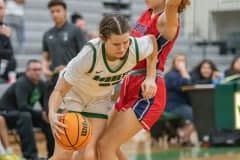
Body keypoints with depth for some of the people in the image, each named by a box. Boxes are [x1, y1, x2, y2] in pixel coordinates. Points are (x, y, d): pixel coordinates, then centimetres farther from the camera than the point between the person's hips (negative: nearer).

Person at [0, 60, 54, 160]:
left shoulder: (41, 85, -1)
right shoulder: (21, 84, -24)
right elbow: (22, 106, -36)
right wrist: (41, 114, -36)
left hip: (23, 113, 8)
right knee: (25, 116, -37)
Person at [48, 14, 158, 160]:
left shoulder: (137, 48, -30)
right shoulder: (89, 55, -39)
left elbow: (152, 39, -3)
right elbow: (60, 91, -31)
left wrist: (151, 77, -13)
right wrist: (52, 114, -52)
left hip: (100, 99, 3)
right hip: (72, 92, -3)